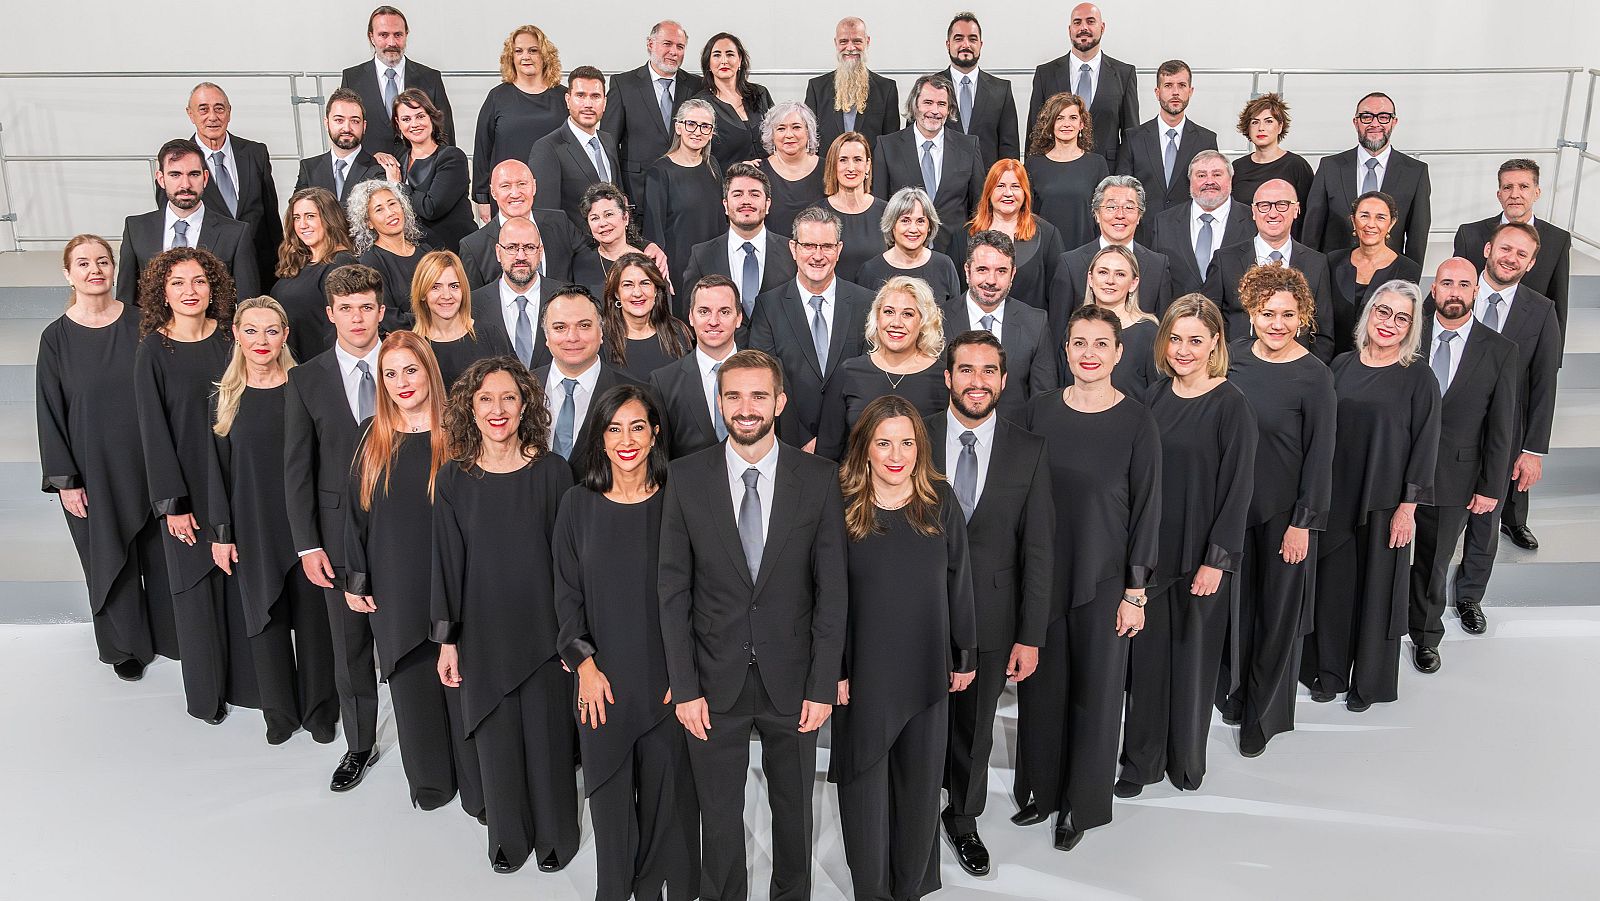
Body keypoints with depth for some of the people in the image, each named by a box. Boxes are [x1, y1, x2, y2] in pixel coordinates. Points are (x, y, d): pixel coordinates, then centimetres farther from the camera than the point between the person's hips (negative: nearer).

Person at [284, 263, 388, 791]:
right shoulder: (306, 380, 0)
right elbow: (298, 468, 1)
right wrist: (307, 544, -4)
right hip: (341, 533, 1)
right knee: (350, 649, 12)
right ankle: (360, 745, 30)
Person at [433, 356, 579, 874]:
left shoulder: (552, 471, -7)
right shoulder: (454, 478, -2)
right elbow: (447, 561, 1)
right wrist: (447, 640, 1)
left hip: (543, 628, -1)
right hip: (483, 631, 2)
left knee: (548, 735, 10)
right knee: (496, 739, 13)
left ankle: (555, 835, 32)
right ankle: (508, 838, 35)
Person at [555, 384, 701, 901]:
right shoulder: (578, 504, -1)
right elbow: (567, 591, 3)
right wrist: (584, 664, -6)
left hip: (666, 678, -1)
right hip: (602, 679, 1)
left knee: (665, 788, 9)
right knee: (609, 789, 11)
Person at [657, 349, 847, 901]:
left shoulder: (819, 478, -5)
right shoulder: (686, 478, -4)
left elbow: (832, 588, -4)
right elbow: (673, 589, -3)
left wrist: (823, 685, -7)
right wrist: (684, 687, -6)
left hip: (791, 679, 0)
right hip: (715, 681, 0)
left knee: (794, 808, 17)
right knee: (719, 814, 13)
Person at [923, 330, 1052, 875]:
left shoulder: (1029, 452, -5)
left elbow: (1037, 550, -3)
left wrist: (1031, 637, -5)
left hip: (990, 619, 1)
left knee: (974, 728, 17)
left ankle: (963, 819, 41)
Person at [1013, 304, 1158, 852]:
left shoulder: (1136, 422, -8)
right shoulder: (1040, 412, 1)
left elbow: (1146, 508, -6)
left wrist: (1136, 591, -7)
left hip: (1103, 579, -2)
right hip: (1042, 574, 3)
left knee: (1095, 691, 9)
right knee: (1042, 686, 13)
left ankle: (1083, 804, 28)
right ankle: (1042, 789, 33)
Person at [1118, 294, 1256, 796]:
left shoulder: (1230, 405, -11)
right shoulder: (1155, 397, 4)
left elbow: (1237, 487, -12)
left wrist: (1217, 560, -15)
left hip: (1201, 555, -4)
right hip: (1148, 548, 5)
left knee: (1193, 657, 10)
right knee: (1147, 654, 10)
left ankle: (1186, 762, 29)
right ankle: (1142, 760, 24)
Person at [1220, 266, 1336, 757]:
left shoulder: (1314, 377, -15)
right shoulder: (1234, 354, -2)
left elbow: (1319, 457, -12)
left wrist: (1303, 523, -13)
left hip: (1283, 513, -4)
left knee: (1276, 612, 10)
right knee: (1233, 603, 16)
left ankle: (1263, 716, 27)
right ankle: (1234, 692, 38)